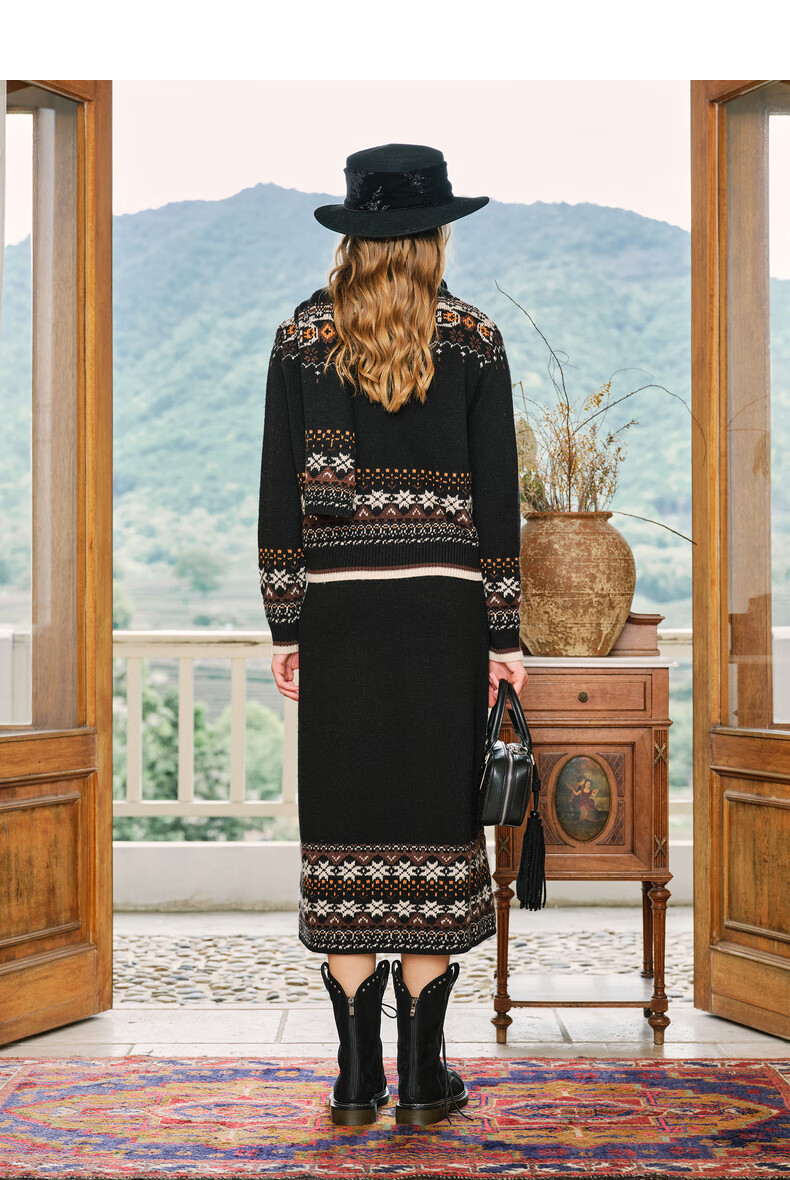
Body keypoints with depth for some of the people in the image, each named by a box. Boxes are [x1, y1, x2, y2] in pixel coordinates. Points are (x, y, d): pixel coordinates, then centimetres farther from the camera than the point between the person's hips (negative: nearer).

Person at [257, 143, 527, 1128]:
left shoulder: (301, 340, 2)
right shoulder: (475, 342, 0)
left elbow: (279, 495, 1)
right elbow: (497, 499, -1)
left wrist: (284, 626, 6)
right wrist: (503, 635, 4)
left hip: (336, 612, 1)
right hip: (444, 613, -1)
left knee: (348, 834, 6)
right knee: (435, 832, 5)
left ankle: (357, 1079, 12)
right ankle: (423, 1080, 11)